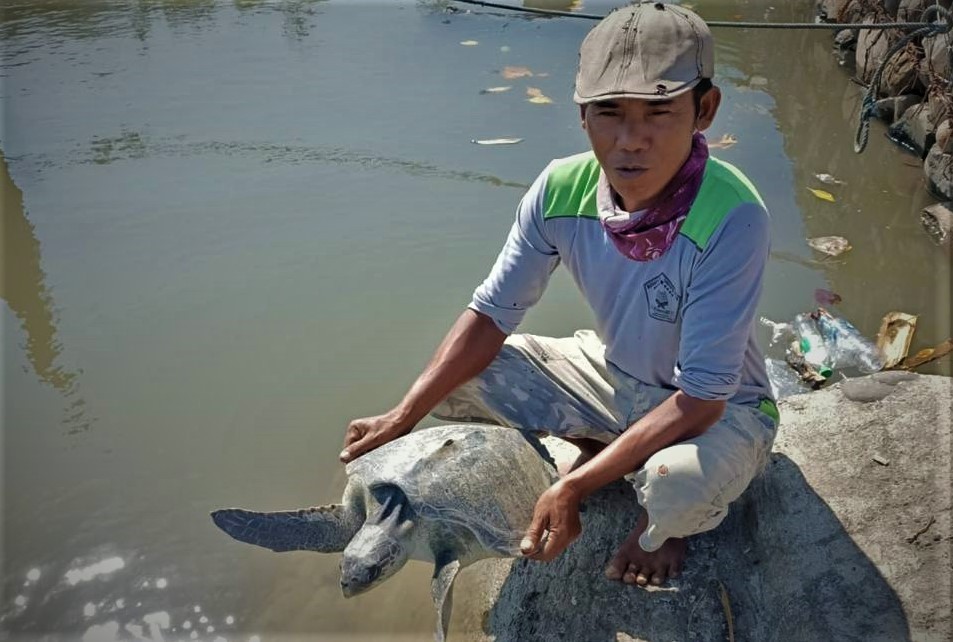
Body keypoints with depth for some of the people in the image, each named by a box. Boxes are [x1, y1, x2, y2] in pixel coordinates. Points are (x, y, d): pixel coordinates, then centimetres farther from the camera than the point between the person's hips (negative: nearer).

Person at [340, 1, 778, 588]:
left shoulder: (731, 218, -34)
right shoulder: (563, 190, -19)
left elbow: (700, 400, -30)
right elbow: (493, 314, -9)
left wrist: (574, 488, -33)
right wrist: (401, 419, -17)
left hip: (720, 409, -4)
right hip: (614, 374, 5)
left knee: (678, 484, -39)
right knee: (454, 380, -9)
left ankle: (662, 521, 1)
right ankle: (604, 451, 11)